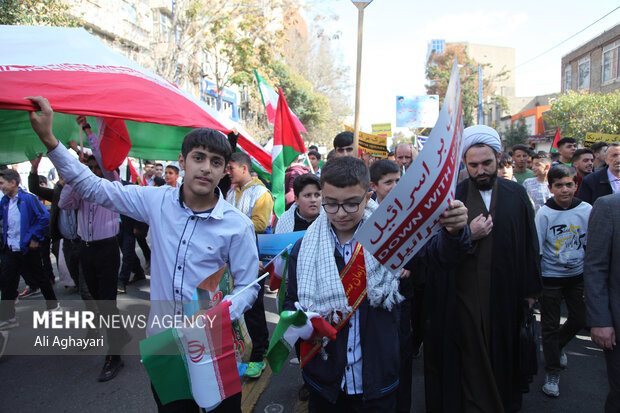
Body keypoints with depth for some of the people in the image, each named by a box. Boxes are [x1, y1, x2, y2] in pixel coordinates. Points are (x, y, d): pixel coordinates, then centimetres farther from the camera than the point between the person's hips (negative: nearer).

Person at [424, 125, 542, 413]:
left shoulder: (516, 194, 3)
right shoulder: (452, 195, -4)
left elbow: (529, 245, 7)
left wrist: (531, 289, 6)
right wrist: (467, 235, -19)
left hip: (506, 294, 2)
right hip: (464, 294, -2)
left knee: (503, 354, 16)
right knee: (471, 359, 7)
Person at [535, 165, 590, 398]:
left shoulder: (587, 210, -5)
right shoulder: (544, 214, -13)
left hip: (577, 274, 3)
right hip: (550, 277, -3)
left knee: (579, 319, 13)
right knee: (550, 325, 6)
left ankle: (558, 346, 43)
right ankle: (552, 372, 21)